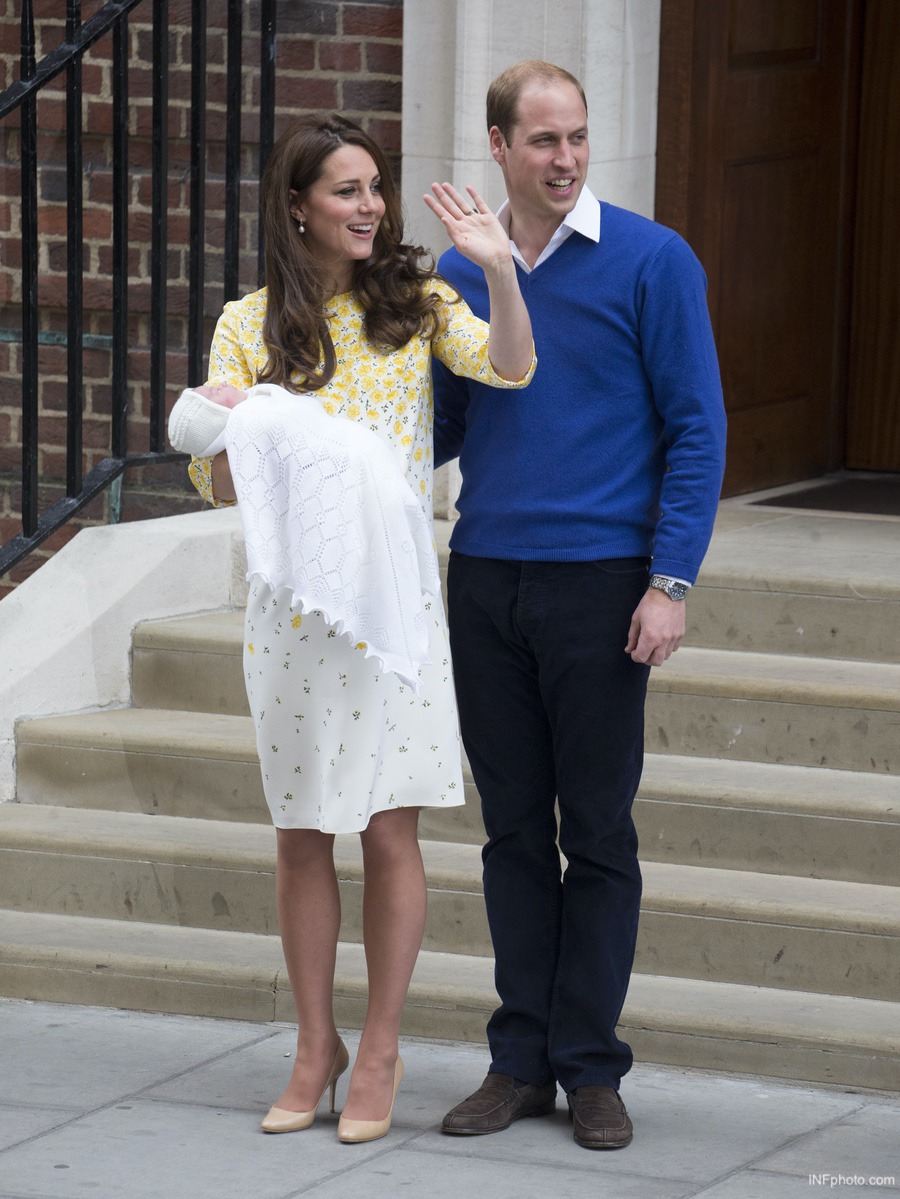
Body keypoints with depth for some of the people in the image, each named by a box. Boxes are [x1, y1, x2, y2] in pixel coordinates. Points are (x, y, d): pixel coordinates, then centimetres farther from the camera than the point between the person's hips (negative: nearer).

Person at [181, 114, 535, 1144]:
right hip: (291, 600, 1)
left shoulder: (413, 303, 5)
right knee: (302, 833, 6)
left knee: (389, 827, -1)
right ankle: (315, 1047, 19)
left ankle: (380, 1051, 11)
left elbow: (508, 369, -13)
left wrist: (499, 271, -27)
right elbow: (218, 485, 3)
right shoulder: (249, 324, 4)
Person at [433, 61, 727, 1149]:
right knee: (513, 827, 9)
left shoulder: (650, 262, -4)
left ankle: (590, 1064, 10)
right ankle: (522, 1058, 16)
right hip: (485, 581, 4)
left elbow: (695, 428, -4)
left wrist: (671, 580, -11)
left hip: (599, 583, -4)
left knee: (597, 833, 2)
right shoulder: (456, 277, 8)